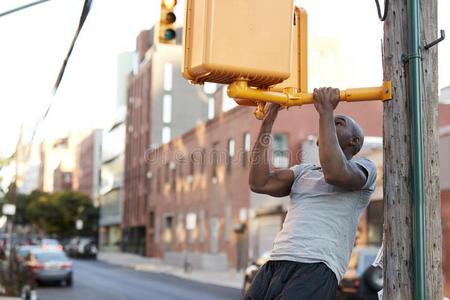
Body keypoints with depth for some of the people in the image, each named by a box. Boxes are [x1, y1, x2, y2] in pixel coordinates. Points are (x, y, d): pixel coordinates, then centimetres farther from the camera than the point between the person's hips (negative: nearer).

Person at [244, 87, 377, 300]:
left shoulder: (364, 167, 9)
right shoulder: (303, 171, 27)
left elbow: (335, 173, -15)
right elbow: (260, 183, 10)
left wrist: (326, 112, -7)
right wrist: (268, 120, 13)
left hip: (316, 268, -6)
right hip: (274, 264, 6)